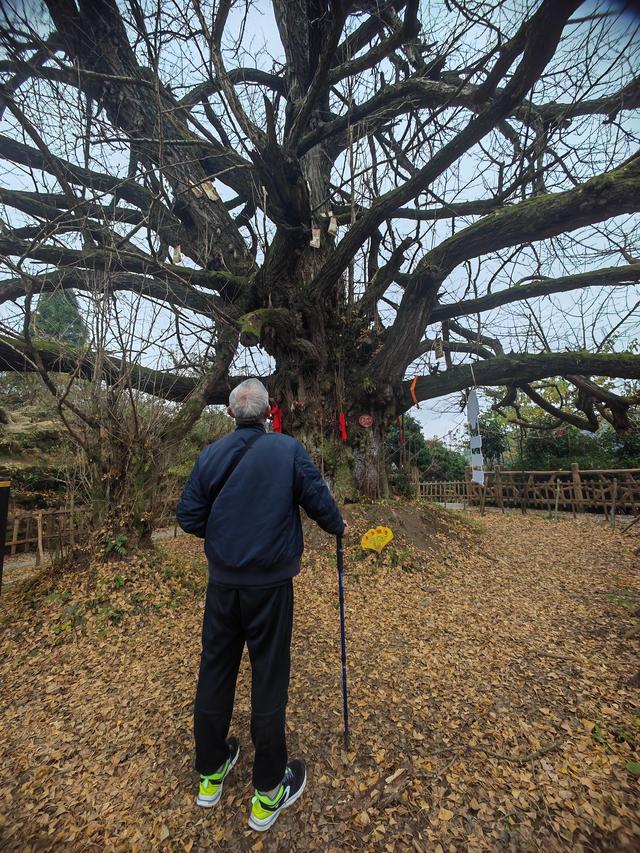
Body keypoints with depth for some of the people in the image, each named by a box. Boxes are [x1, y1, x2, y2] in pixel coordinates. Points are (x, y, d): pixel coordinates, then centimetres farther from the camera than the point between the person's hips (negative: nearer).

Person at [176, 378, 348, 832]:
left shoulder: (210, 455, -3)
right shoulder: (288, 449, -11)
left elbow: (189, 517, -2)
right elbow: (318, 498, -9)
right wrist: (338, 527, 10)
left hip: (222, 581, 4)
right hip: (271, 582, -3)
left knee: (215, 670, 19)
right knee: (270, 678, 12)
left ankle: (211, 773, 40)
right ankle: (269, 791, 30)